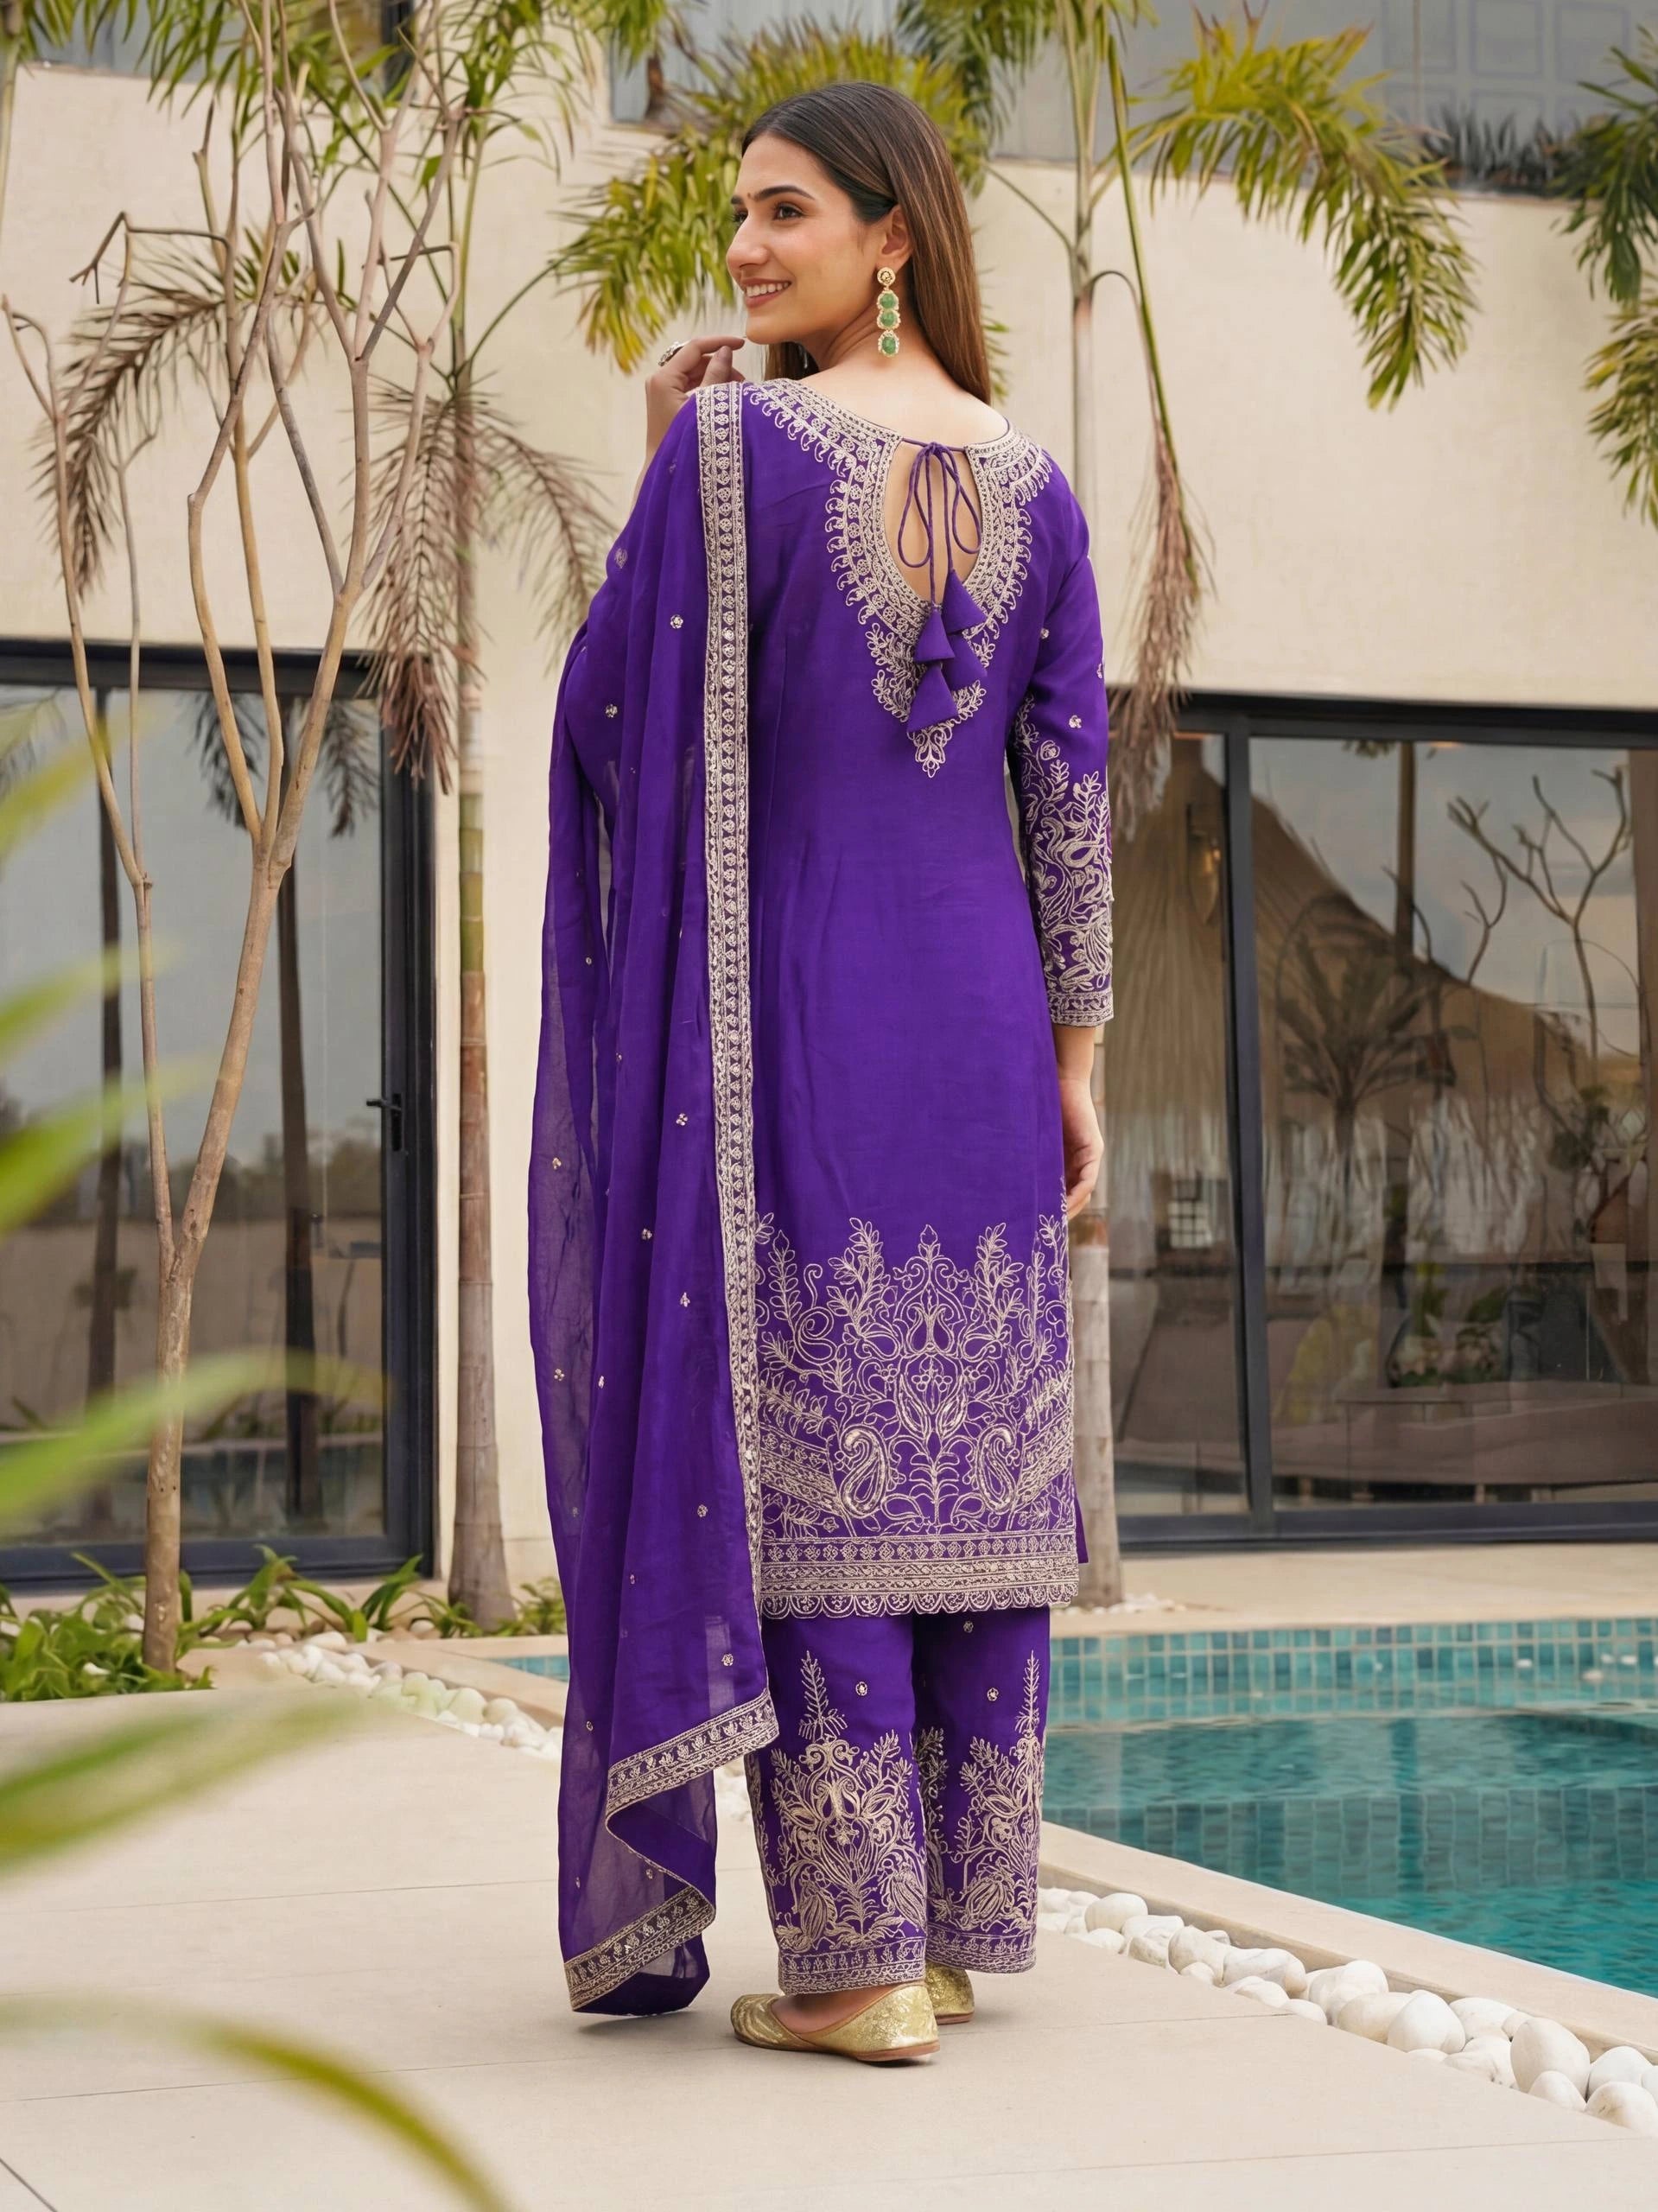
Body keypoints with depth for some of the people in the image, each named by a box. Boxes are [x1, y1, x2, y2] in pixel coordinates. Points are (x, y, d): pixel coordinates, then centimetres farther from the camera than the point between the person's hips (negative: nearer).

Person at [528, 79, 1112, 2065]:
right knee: (963, 1471, 8)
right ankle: (956, 1930, 15)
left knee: (800, 1469, -2)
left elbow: (605, 712, -3)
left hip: (785, 1008, -5)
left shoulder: (729, 442, -8)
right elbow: (1072, 787, 6)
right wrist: (1073, 1060, 9)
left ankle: (855, 1961, -2)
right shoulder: (1033, 485, 7)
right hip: (973, 1012, 5)